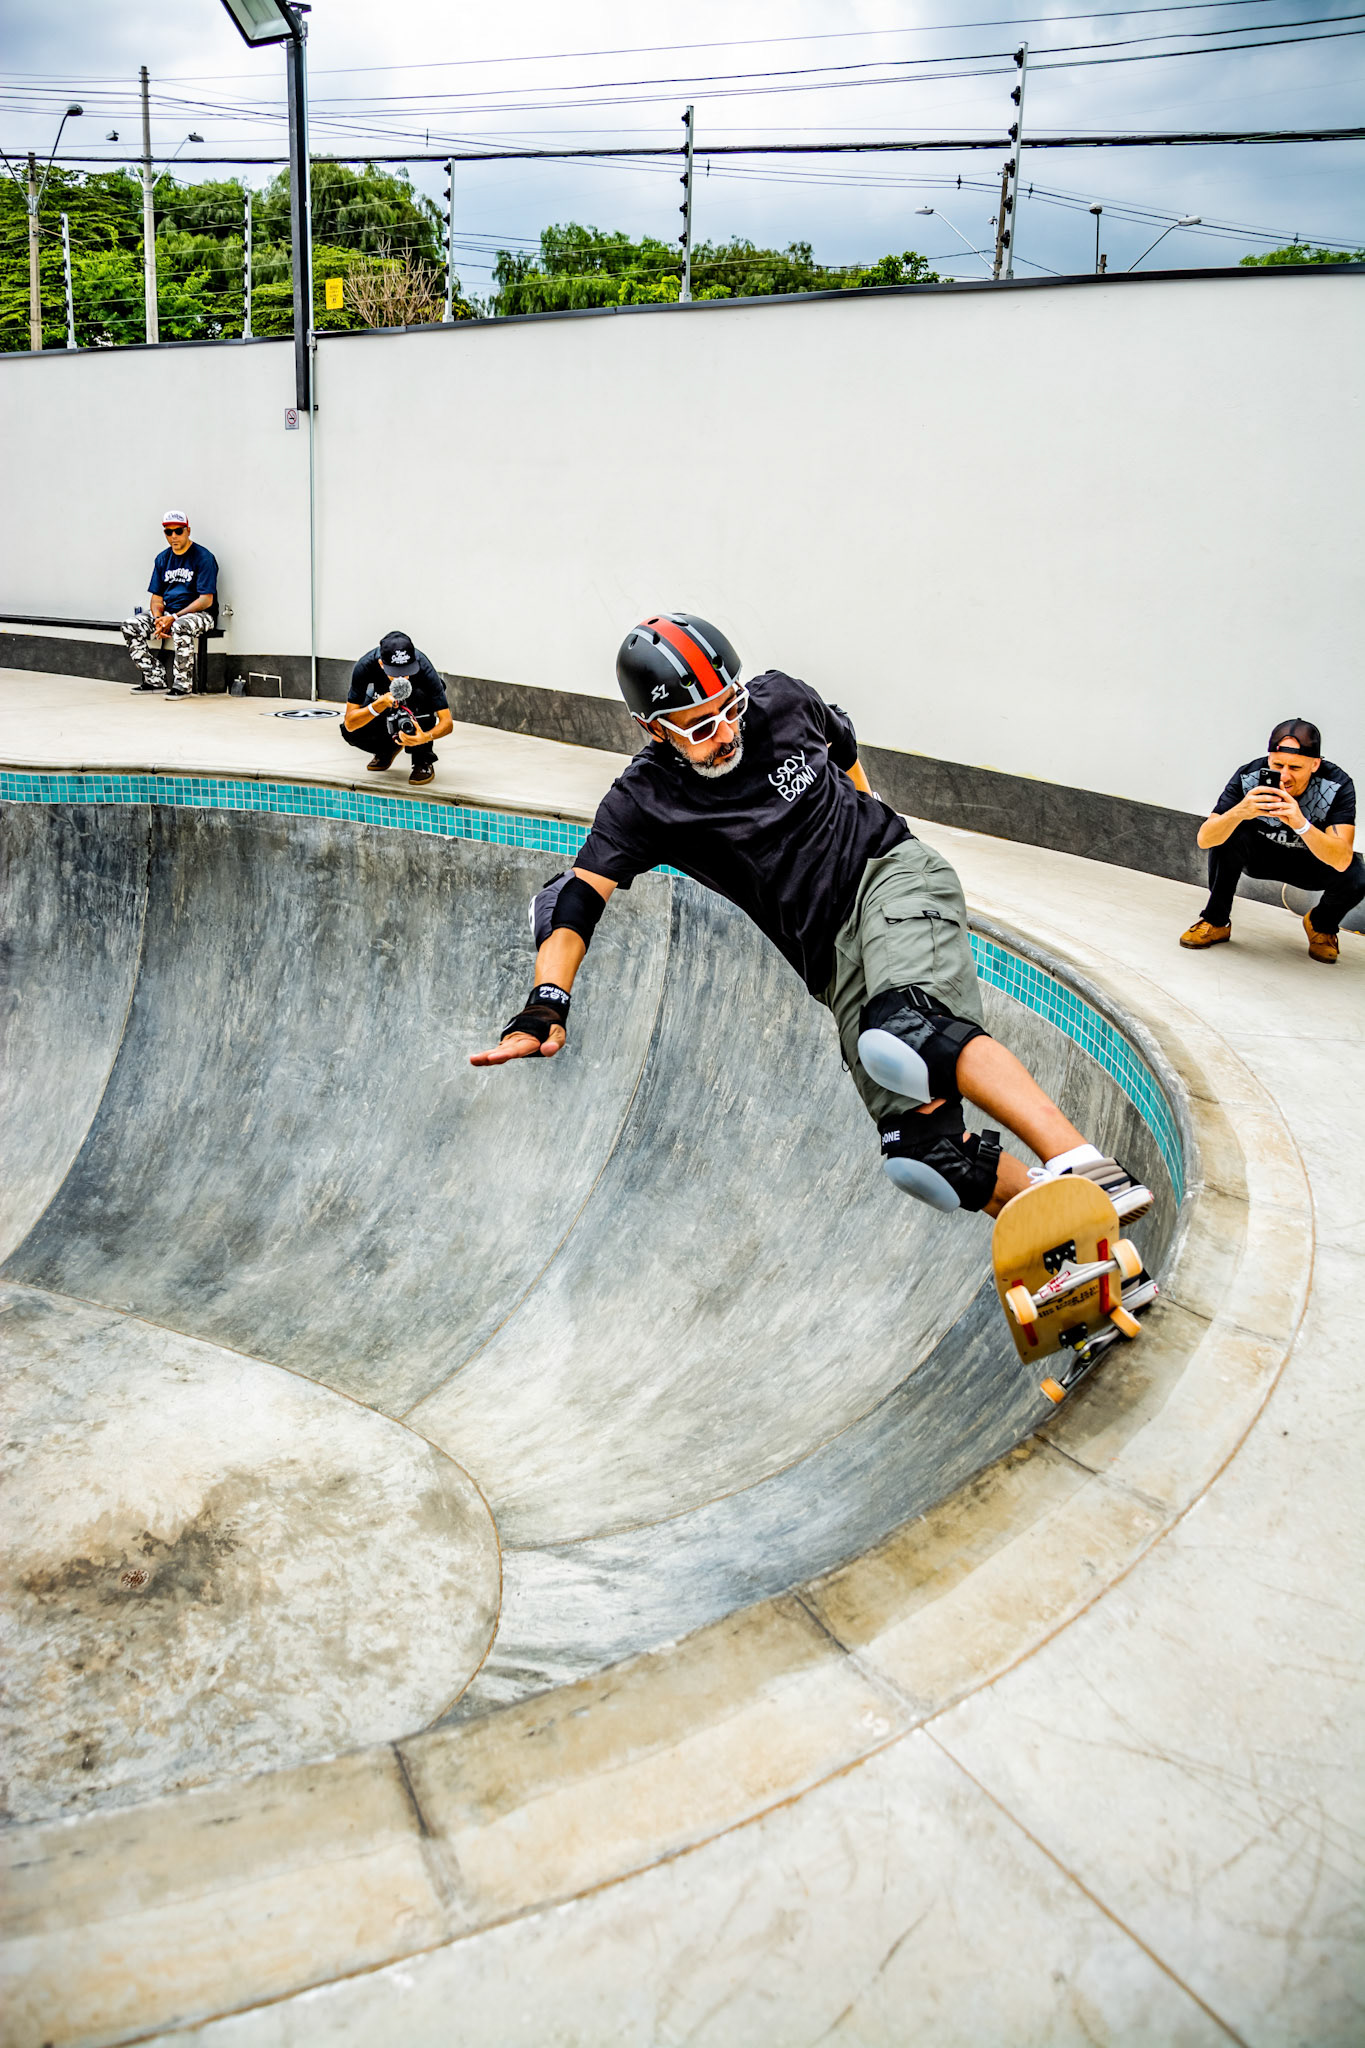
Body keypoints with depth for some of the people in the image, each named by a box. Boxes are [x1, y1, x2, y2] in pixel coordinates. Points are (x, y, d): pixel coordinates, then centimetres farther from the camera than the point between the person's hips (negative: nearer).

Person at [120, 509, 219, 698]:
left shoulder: (203, 557, -10)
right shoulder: (162, 559, 10)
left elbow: (206, 600, -17)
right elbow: (157, 597, 11)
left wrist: (174, 617, -23)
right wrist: (159, 620, -12)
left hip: (200, 614, -7)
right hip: (168, 613, 7)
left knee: (180, 626, -40)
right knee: (131, 625, -11)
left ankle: (182, 685, -27)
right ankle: (155, 680, -7)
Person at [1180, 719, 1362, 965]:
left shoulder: (1338, 785, -29)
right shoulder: (1249, 776, -27)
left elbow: (1342, 860, -39)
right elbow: (1204, 839, -32)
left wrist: (1300, 824, -54)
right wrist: (1239, 812, -51)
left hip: (1313, 863, 0)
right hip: (1260, 856, 1)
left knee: (1354, 877, -29)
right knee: (1226, 834, -28)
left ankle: (1322, 925, 7)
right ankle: (1216, 922, -7)